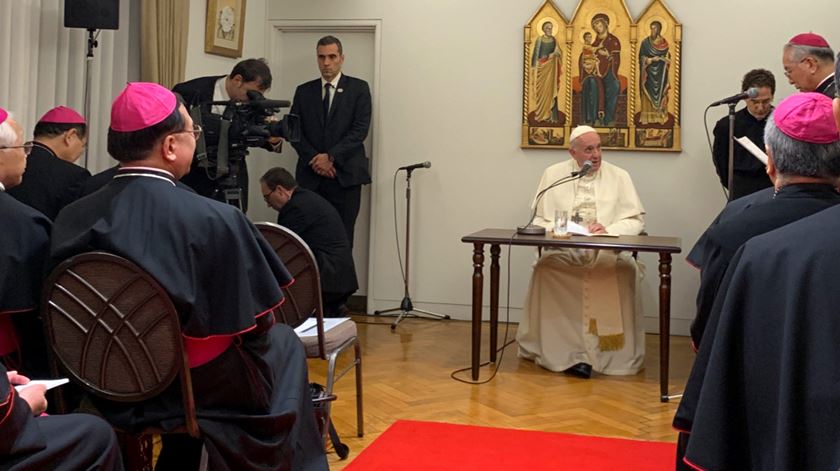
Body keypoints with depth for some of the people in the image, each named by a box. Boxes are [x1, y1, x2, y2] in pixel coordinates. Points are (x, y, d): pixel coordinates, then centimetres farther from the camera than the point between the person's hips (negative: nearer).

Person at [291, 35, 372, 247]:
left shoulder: (358, 88, 6)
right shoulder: (303, 91, 15)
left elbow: (360, 129, -4)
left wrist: (331, 157, -11)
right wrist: (315, 159, -7)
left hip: (345, 175, -2)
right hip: (310, 176, 2)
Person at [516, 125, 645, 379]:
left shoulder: (619, 177, 12)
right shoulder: (553, 174, 14)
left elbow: (636, 220, 7)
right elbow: (539, 219, 13)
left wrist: (609, 230, -13)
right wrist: (554, 229, -10)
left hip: (606, 254, 0)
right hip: (563, 252, 1)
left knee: (625, 270, -34)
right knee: (544, 267, -33)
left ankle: (611, 353, -23)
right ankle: (564, 352, -27)